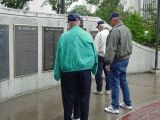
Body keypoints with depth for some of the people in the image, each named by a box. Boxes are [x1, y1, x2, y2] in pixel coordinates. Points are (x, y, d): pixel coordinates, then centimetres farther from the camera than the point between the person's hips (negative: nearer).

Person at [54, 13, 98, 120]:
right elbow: (94, 53, 4)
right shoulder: (87, 35, -1)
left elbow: (59, 55, -2)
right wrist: (94, 69, 16)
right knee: (84, 97, 10)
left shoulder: (64, 36, -5)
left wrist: (57, 73, 4)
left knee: (69, 97, 9)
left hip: (68, 71, -1)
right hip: (85, 70, 1)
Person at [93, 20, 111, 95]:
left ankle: (99, 90, 8)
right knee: (108, 73, 12)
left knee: (99, 73, 4)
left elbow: (95, 46, -14)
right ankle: (108, 90, 16)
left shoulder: (100, 34, -12)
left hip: (100, 56, -5)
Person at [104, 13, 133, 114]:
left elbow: (111, 49, -21)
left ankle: (115, 107, 6)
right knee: (123, 81, 19)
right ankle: (128, 103, 27)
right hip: (125, 59, 9)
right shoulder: (127, 29, 11)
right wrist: (127, 55, 17)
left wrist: (108, 62, -16)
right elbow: (130, 46, 15)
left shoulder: (115, 30, -18)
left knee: (115, 84, -1)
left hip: (117, 61, -9)